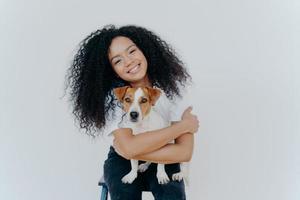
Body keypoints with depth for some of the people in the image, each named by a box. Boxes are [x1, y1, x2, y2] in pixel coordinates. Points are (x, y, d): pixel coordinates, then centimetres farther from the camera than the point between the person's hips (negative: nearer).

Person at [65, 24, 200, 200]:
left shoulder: (171, 86, -18)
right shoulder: (112, 96, -21)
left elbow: (185, 152, -23)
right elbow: (128, 148, -35)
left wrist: (132, 148, -28)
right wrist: (183, 126, -27)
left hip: (164, 160, 1)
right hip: (123, 161, 0)